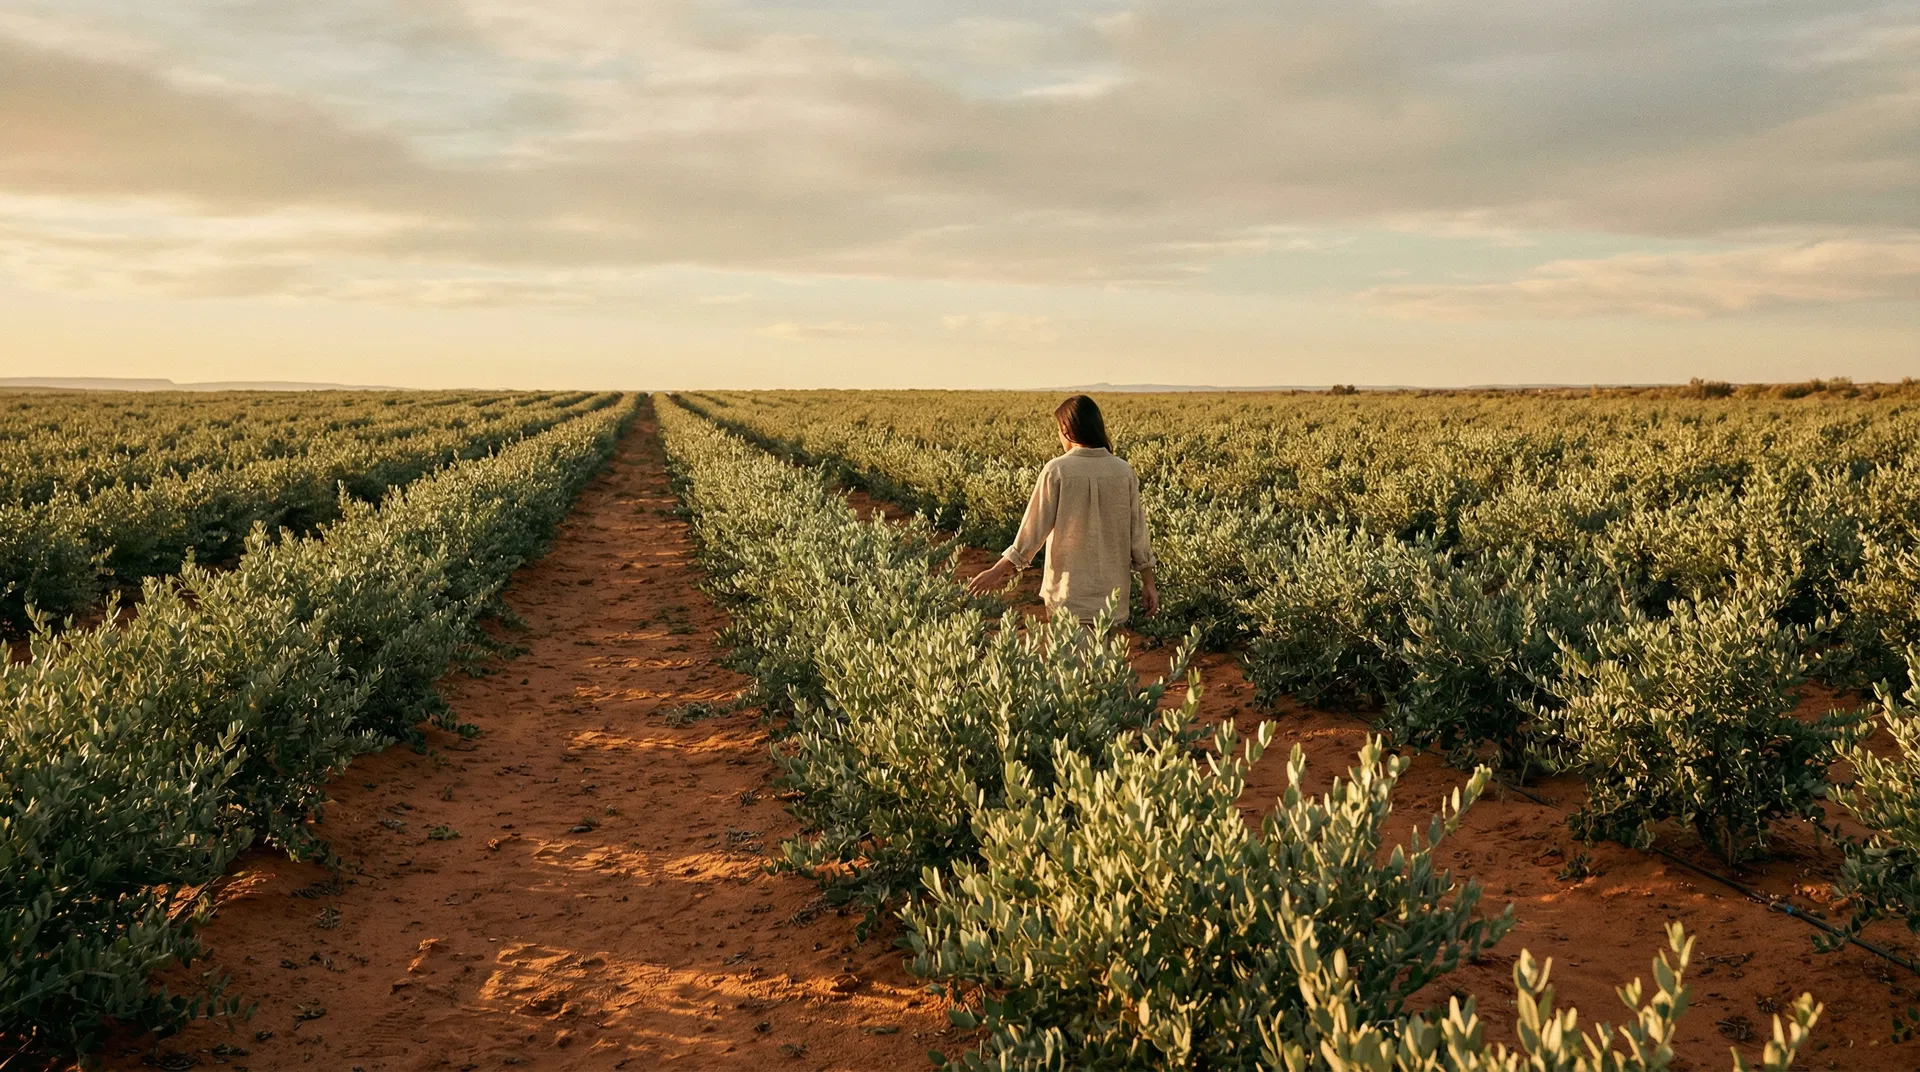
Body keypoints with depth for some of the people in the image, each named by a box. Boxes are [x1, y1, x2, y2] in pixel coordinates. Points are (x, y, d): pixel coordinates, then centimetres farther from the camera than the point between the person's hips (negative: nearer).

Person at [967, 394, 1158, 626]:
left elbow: (1034, 529, -9)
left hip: (1071, 594, -3)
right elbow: (1137, 532, 3)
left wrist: (998, 571, 0)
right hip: (1112, 593, 3)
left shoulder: (1057, 471, -11)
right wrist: (1148, 583, 11)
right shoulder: (1123, 472, -1)